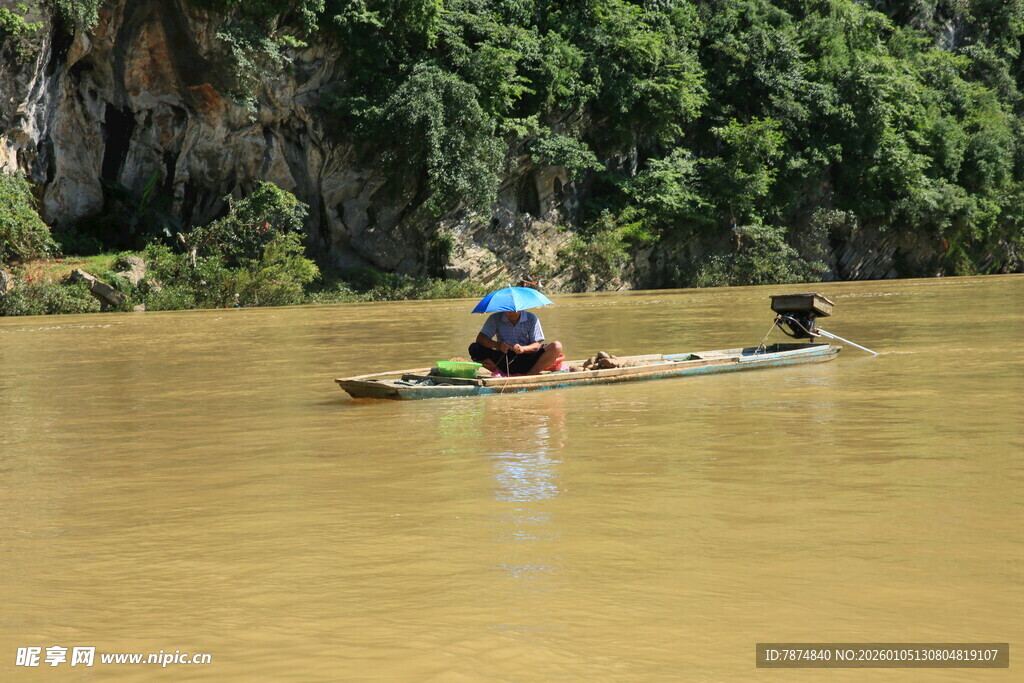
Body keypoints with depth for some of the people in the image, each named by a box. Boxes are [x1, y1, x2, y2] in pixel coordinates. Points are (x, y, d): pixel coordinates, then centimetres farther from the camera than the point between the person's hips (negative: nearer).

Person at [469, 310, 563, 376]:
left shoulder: (531, 319, -1)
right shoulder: (495, 319, 1)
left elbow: (537, 345, -6)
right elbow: (480, 339, -7)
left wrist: (523, 349, -28)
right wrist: (498, 345, -26)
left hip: (526, 360, -1)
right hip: (504, 360, 1)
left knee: (556, 347, -24)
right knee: (474, 349, -20)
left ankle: (529, 375, -28)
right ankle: (502, 374, -24)